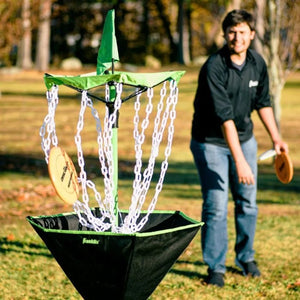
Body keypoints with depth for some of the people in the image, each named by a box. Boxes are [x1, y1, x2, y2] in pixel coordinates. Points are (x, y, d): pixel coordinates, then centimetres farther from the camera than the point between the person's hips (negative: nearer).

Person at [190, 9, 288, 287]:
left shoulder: (257, 63, -5)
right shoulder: (214, 67, -25)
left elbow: (262, 102, 12)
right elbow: (224, 116, -31)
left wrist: (276, 137, 9)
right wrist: (239, 160, -35)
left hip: (244, 138, 5)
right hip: (211, 141, -5)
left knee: (247, 201, 8)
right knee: (216, 205, -8)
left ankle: (245, 257, 26)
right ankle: (215, 267, 4)